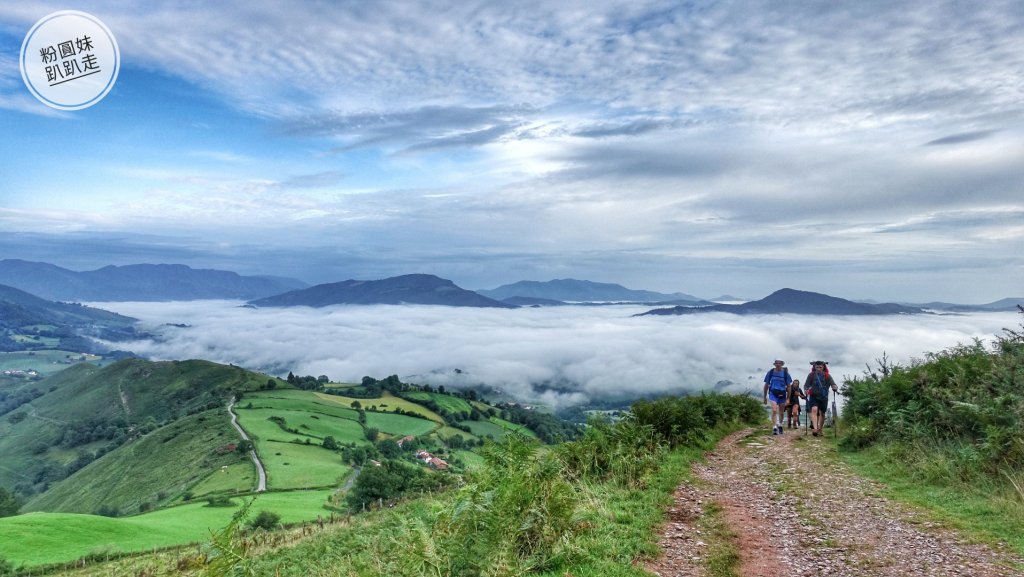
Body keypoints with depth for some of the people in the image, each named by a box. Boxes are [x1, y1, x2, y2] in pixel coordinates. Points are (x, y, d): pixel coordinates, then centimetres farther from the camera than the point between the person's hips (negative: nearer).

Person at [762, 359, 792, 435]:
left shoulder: (785, 373, -1)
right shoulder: (771, 372, 0)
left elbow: (788, 386, 4)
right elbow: (766, 385, 7)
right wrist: (765, 397, 8)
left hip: (782, 394, 1)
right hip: (773, 393, -1)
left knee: (781, 412, 14)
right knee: (774, 410, -19)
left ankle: (780, 425, 37)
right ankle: (774, 428, -19)